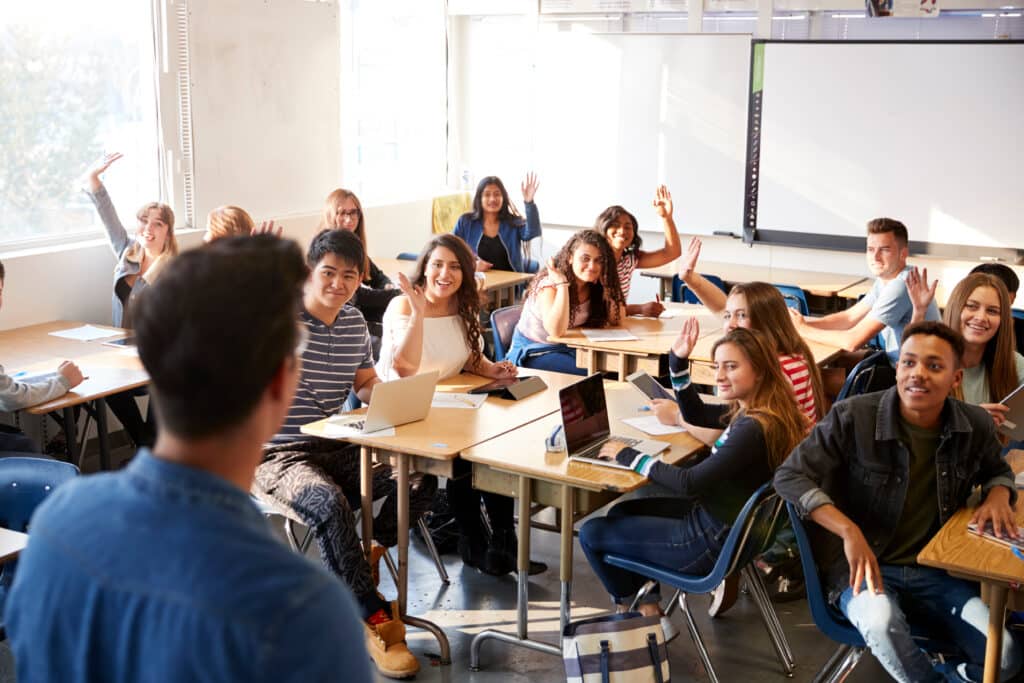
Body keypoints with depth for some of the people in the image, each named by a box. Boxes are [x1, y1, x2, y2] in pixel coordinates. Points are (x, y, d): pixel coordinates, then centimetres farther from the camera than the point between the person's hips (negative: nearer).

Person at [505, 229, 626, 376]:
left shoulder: (593, 286, -3)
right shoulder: (549, 284, -21)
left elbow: (617, 319, -7)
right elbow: (556, 331, -34)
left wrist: (607, 285, -18)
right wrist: (562, 284, -36)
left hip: (569, 348, 6)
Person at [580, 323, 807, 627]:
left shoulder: (753, 428, -29)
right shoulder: (748, 411, 0)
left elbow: (690, 483, -30)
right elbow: (695, 413, 18)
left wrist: (630, 457, -19)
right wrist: (678, 362, 6)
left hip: (712, 542, -10)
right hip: (716, 519, 10)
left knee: (591, 533, 2)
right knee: (621, 513, 25)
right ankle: (648, 605, 22)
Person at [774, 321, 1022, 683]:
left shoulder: (976, 426, 1)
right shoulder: (853, 417, -13)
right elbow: (789, 477, -11)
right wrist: (849, 531, -23)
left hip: (938, 572, 4)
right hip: (864, 565, -3)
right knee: (882, 622, -37)